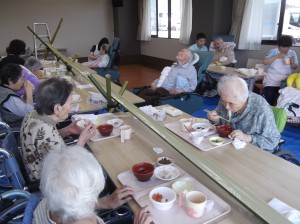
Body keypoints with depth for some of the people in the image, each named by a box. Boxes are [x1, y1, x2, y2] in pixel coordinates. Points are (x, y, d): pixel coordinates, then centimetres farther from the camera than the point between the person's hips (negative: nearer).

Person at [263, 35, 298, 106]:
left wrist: (292, 62, -10)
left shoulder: (292, 53, 9)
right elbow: (265, 62, -15)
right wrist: (277, 56, -22)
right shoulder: (273, 52, -2)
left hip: (285, 82, 3)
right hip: (271, 82, -3)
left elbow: (295, 68, 12)